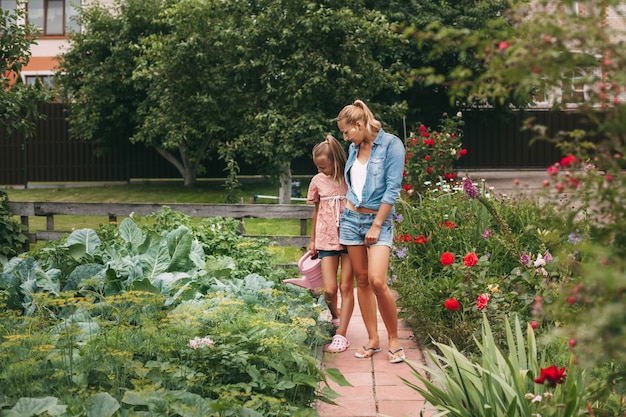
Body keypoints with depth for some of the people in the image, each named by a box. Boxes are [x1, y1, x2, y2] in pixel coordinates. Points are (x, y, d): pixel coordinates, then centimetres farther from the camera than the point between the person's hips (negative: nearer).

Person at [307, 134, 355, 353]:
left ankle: (341, 335, 4)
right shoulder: (318, 181, 4)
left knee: (346, 287, -1)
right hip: (326, 240, 2)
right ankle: (335, 316, 27)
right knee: (329, 290, -5)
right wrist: (312, 240, 20)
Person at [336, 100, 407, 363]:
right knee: (361, 281, 6)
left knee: (377, 281, -16)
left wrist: (376, 225, -14)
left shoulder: (391, 144, -9)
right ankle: (373, 340, 14)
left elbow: (392, 189, -13)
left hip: (378, 220, -6)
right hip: (351, 218, 6)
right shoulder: (354, 148, 10)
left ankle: (394, 339, 0)